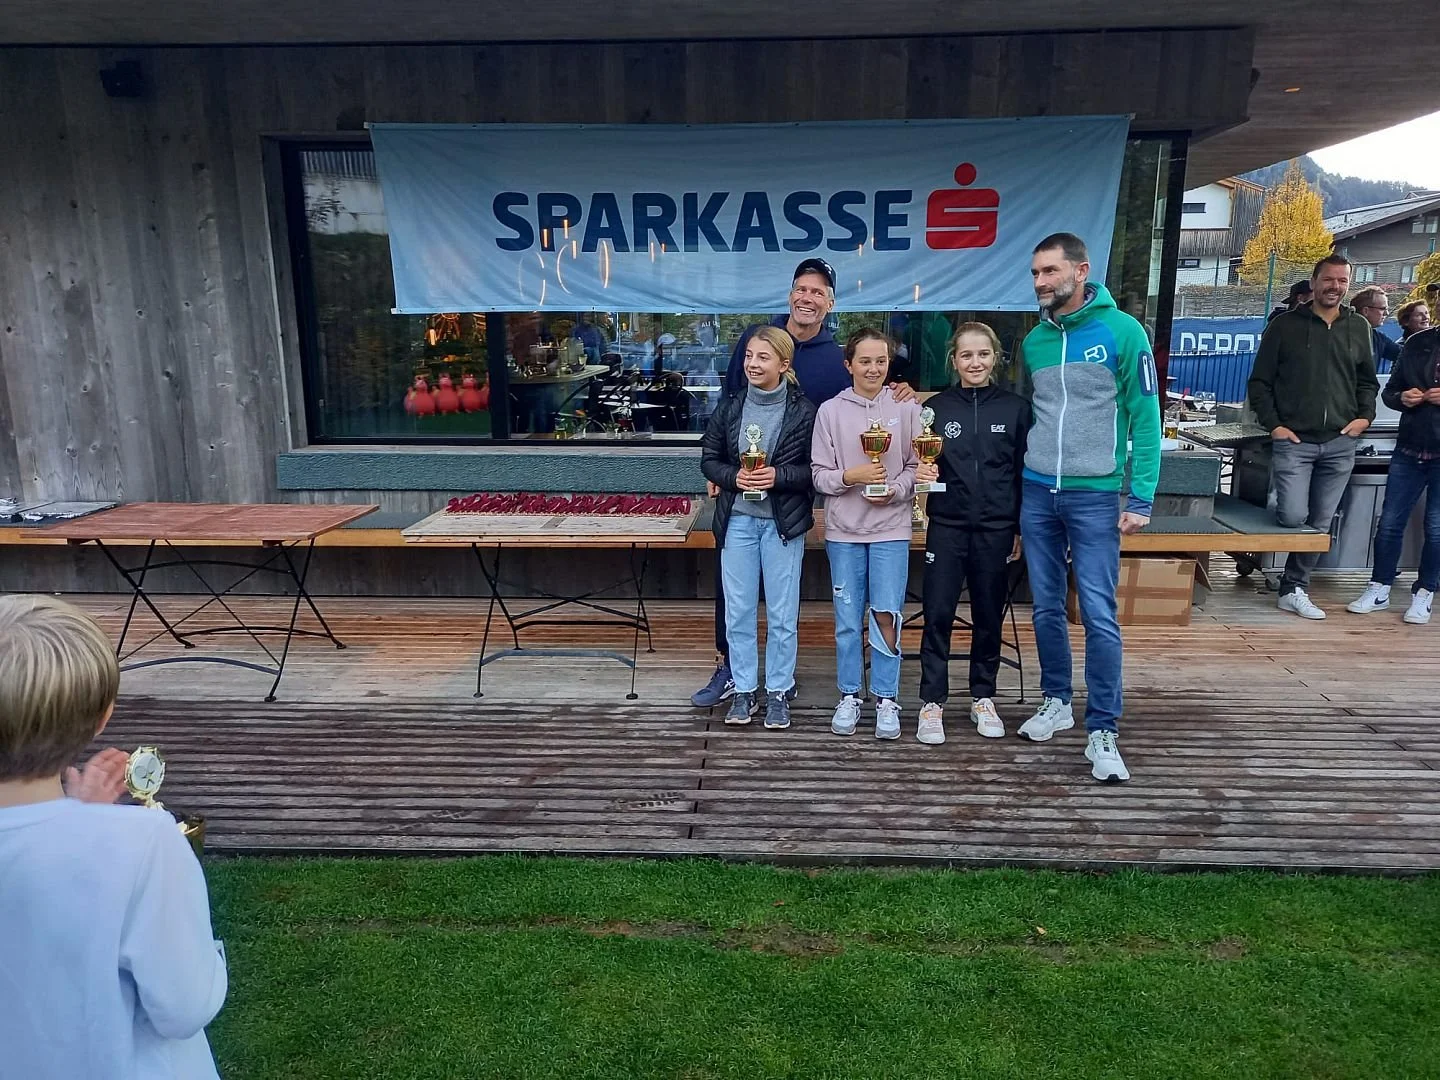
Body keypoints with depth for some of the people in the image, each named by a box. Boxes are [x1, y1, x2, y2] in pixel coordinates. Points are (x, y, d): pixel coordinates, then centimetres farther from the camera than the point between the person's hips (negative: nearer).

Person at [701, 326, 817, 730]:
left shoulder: (803, 411, -6)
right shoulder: (730, 407, 3)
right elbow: (708, 459, 7)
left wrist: (778, 476, -19)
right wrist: (734, 476, -12)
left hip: (783, 522, -2)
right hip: (737, 520, 3)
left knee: (782, 614, 6)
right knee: (738, 612, 9)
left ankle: (778, 691, 20)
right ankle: (743, 690, 22)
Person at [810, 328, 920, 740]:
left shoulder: (906, 408, 2)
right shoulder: (830, 411, 3)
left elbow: (917, 466, 3)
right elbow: (819, 474, 1)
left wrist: (894, 489, -13)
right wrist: (851, 477, -16)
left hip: (891, 528, -1)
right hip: (844, 529, 1)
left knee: (886, 615, -1)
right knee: (848, 620, 7)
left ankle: (886, 699, 13)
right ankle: (849, 697, 21)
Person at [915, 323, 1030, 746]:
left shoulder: (1015, 408, 3)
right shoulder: (936, 407, 3)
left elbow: (1024, 472, 6)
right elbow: (921, 464, 9)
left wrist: (1022, 528, 5)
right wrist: (920, 473, -14)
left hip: (996, 528, 1)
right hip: (947, 526, 0)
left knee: (989, 615, 10)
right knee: (937, 615, -2)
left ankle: (983, 699, 24)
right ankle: (932, 703, 7)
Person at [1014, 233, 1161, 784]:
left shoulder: (1122, 331, -6)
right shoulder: (1034, 340, 8)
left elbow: (1145, 418, -7)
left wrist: (1141, 497, -12)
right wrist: (1019, 478, 11)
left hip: (1095, 496, -4)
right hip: (1036, 492, 5)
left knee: (1099, 615, -5)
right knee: (1046, 608, 12)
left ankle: (1103, 732, 4)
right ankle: (1056, 701, 29)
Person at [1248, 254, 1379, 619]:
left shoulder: (1360, 327, 12)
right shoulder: (1285, 325, 1)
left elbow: (1368, 380, 20)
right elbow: (1260, 380, 2)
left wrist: (1365, 416, 4)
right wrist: (1273, 424, -8)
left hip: (1340, 443, 3)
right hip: (1294, 440, -3)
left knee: (1320, 524, 5)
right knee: (1294, 517, -15)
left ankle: (1294, 589, 15)